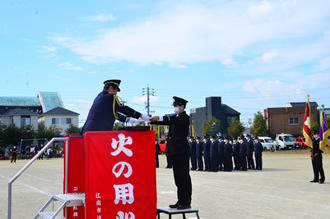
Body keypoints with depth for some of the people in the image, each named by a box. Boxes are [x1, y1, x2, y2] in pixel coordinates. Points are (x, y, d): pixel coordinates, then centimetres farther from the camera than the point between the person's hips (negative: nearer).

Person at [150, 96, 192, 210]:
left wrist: (159, 118, -37)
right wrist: (152, 119, -5)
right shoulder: (175, 118, 21)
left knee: (184, 176, -6)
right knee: (178, 177, 11)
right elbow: (166, 121, 11)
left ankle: (186, 202, -2)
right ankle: (181, 201, 17)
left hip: (182, 151, -9)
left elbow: (173, 120, -25)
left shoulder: (184, 117, -6)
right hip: (175, 151, 9)